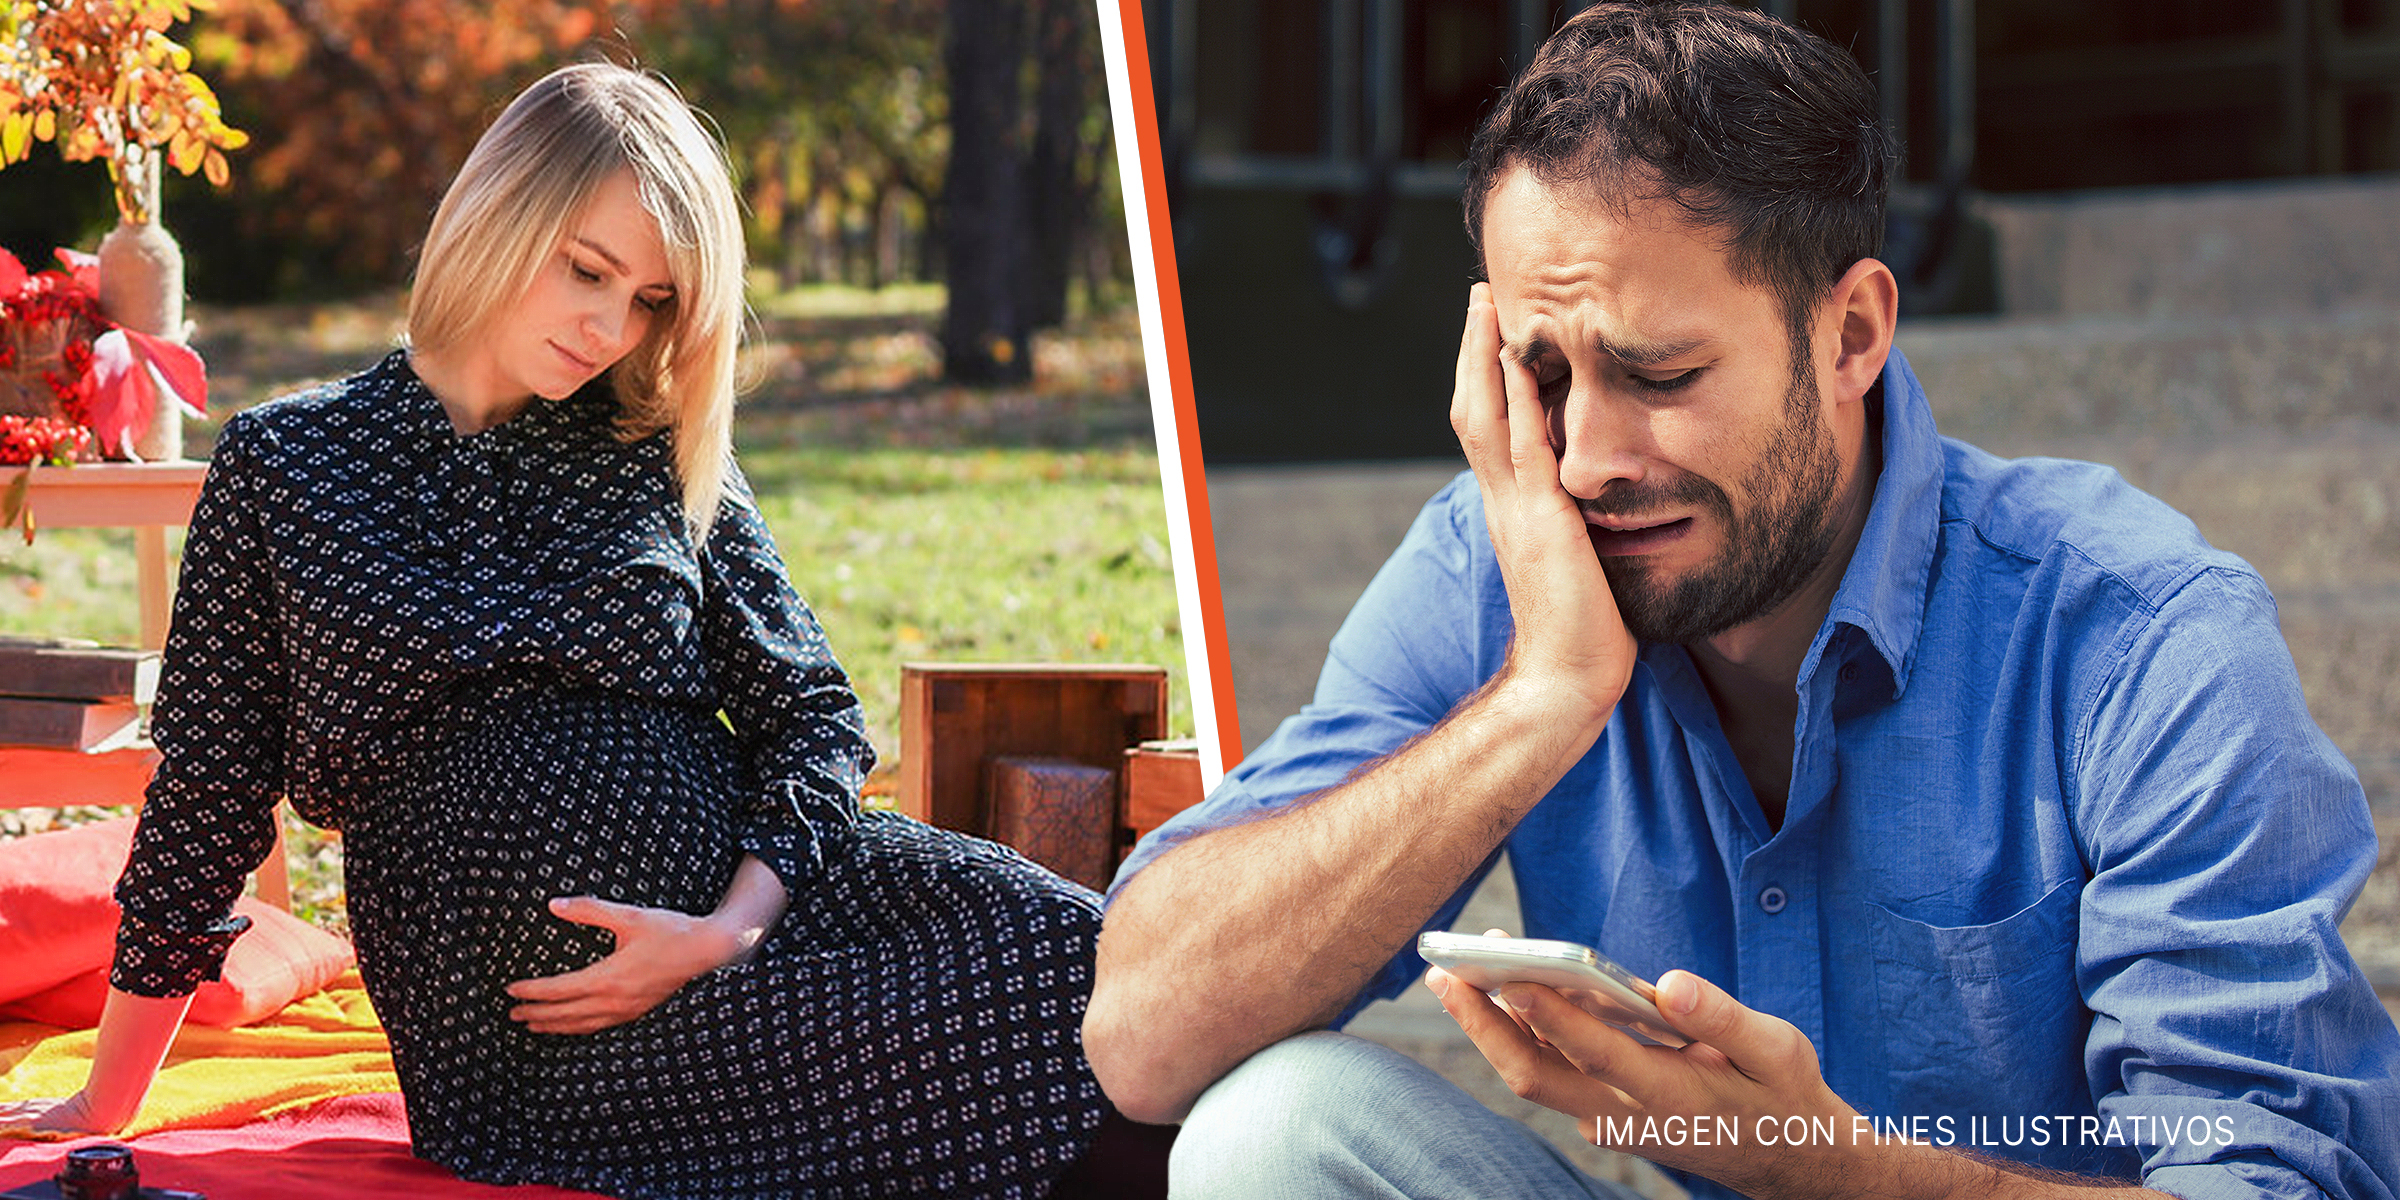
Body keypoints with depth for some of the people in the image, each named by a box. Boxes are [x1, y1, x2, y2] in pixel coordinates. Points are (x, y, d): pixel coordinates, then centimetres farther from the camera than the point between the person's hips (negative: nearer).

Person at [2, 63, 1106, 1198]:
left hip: (741, 903, 4)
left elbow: (813, 715, 9)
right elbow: (206, 800, 11)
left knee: (1056, 942, -27)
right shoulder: (286, 464, 6)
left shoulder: (661, 458, 12)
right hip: (508, 1022, -4)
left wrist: (733, 931, -11)